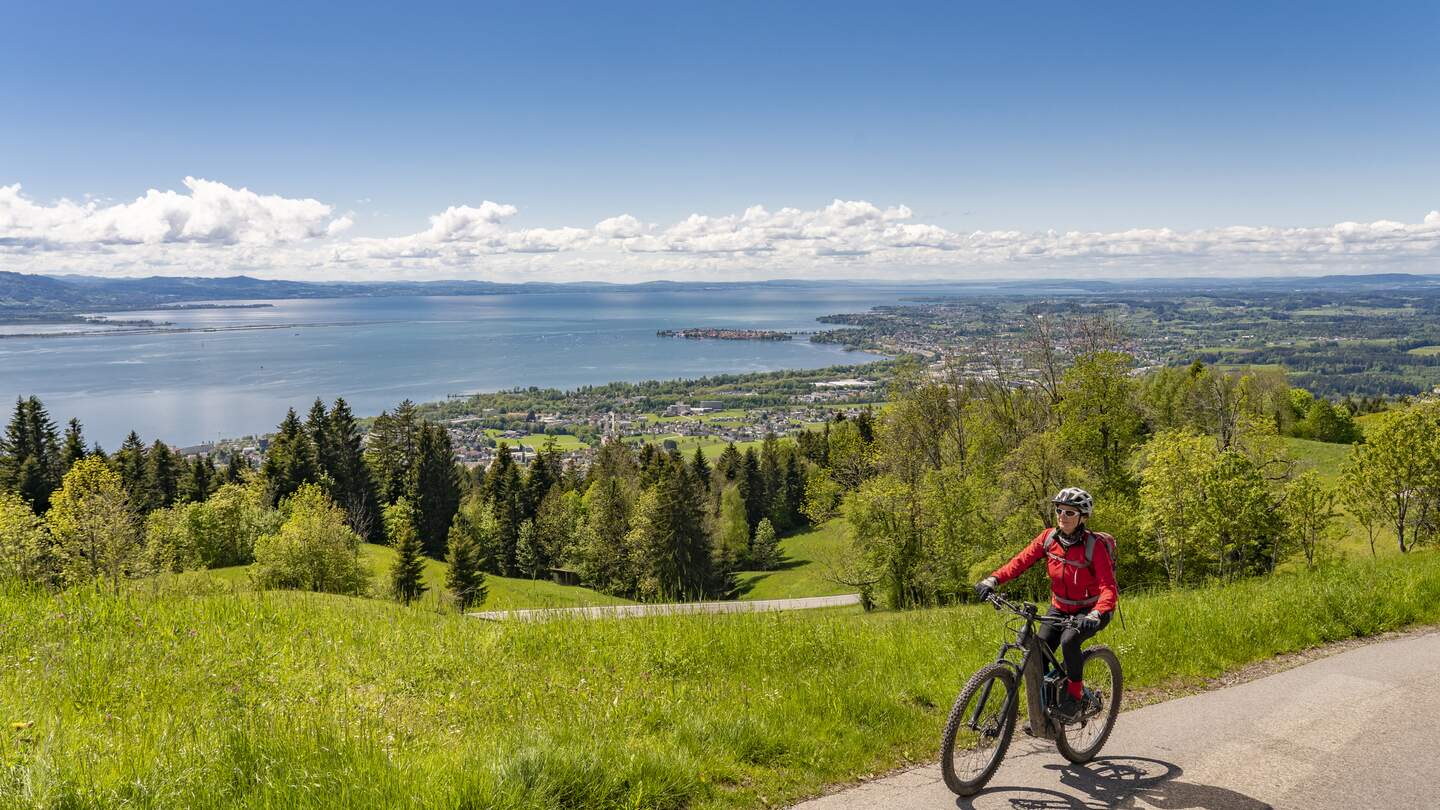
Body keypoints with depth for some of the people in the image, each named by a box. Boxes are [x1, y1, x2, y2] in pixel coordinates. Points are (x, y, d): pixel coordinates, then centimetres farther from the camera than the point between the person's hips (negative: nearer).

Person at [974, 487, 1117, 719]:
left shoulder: (1095, 546, -23)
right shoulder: (1049, 538, -10)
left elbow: (1109, 588, -30)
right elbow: (1021, 560, -17)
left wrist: (1096, 615, -48)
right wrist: (993, 580, -33)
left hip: (1090, 610, -4)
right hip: (1060, 608, 5)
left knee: (1069, 641, -33)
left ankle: (1075, 694, -9)